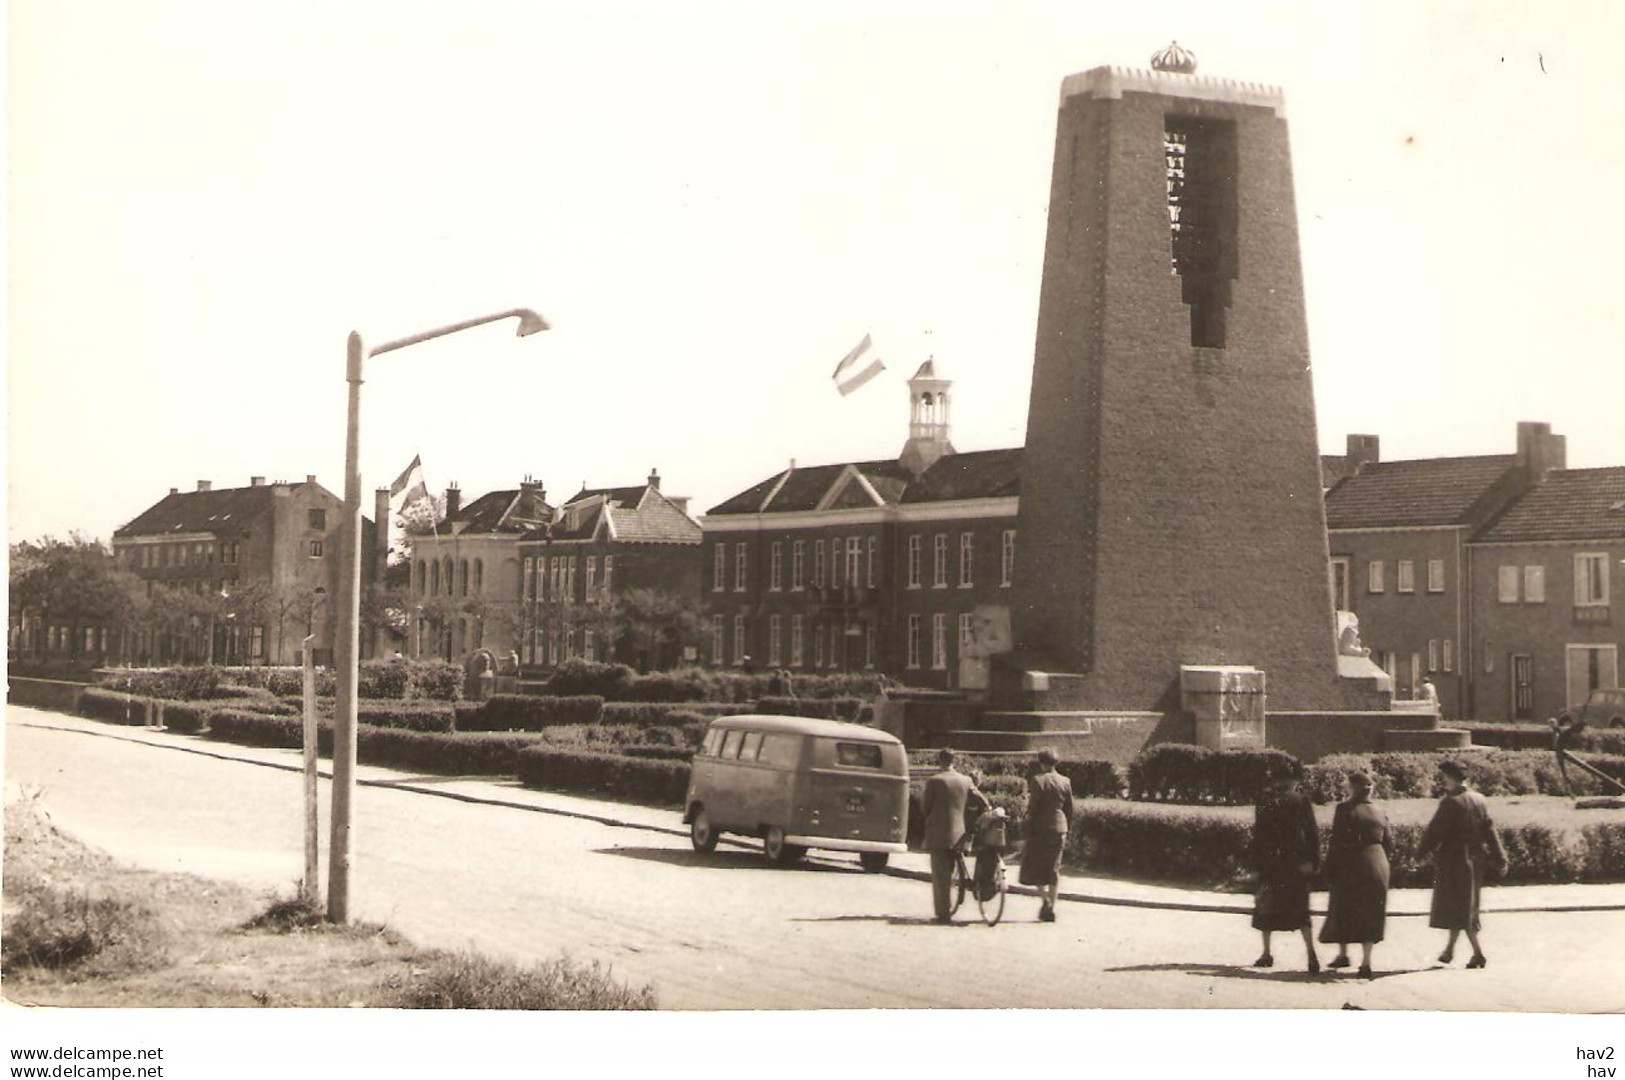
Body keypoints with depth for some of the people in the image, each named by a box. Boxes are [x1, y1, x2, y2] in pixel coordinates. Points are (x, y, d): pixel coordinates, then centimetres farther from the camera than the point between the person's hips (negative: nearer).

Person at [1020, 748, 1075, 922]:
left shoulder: (1038, 781, -10)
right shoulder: (1065, 782, 6)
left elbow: (1032, 808, -12)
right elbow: (1069, 810, 10)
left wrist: (1029, 829, -6)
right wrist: (1066, 831, 17)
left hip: (1041, 829, -5)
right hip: (1059, 829, 5)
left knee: (1033, 867, 6)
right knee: (1053, 869, 10)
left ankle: (1045, 900, -11)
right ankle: (1051, 909, 9)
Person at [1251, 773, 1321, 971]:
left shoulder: (1265, 801, -3)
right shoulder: (1302, 801, 2)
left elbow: (1259, 834, -5)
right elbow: (1313, 833, -1)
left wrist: (1258, 863, -2)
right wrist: (1312, 861, 0)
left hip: (1272, 862, -2)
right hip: (1298, 863, 2)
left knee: (1266, 909, 12)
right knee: (1300, 910, 6)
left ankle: (1267, 954, 15)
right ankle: (1311, 953, -8)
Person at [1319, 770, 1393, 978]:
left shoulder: (1345, 809, -9)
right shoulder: (1379, 812, 6)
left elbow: (1337, 842, -13)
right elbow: (1389, 844, 10)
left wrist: (1329, 871, -8)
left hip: (1350, 866, -4)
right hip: (1377, 867, 4)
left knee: (1343, 912, 13)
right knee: (1369, 915, 7)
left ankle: (1343, 954, 20)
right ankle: (1366, 962, 3)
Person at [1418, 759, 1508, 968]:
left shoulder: (1450, 802, -17)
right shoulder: (1480, 800, 4)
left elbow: (1435, 831, -14)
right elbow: (1489, 831, 5)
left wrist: (1422, 849, 2)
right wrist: (1499, 859, 7)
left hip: (1453, 860, -7)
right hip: (1475, 860, 7)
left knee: (1458, 908, -1)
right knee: (1467, 905, 17)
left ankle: (1478, 953, -9)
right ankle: (1450, 949, 28)